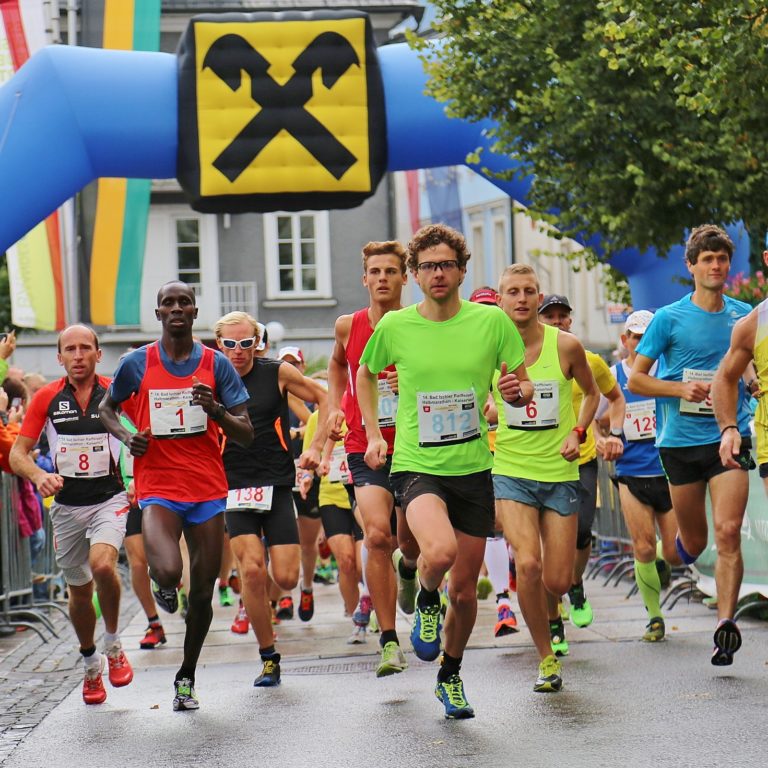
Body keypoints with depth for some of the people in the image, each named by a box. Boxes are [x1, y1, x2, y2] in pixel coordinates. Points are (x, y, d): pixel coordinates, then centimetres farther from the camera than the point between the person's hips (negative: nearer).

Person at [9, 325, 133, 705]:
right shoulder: (47, 398, -2)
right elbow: (18, 452, -1)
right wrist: (38, 475, -22)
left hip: (109, 499, -2)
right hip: (66, 505, 2)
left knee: (102, 564, -28)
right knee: (79, 591, 11)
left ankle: (113, 645, -5)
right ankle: (90, 664, 35)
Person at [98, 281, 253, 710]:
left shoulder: (216, 365, 1)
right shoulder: (138, 364, 1)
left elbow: (247, 434, 1)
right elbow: (107, 407, 19)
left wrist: (216, 410, -19)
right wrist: (125, 435, -3)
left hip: (208, 491, 2)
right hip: (158, 487, -2)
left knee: (203, 592, 6)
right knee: (169, 573, -27)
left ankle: (187, 677, 25)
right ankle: (163, 587, 12)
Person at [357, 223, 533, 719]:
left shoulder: (491, 321, -2)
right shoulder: (394, 326, -2)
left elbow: (523, 389, 6)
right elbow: (365, 375, 18)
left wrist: (516, 391, -17)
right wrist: (373, 433, 8)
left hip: (473, 468, 2)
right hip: (417, 467, -2)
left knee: (465, 591, 9)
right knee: (440, 551, -32)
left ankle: (451, 676, 33)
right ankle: (426, 601, 3)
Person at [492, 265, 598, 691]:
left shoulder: (565, 345, -6)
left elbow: (592, 393, 10)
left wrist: (577, 432, -4)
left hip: (560, 473, 1)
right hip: (510, 471, 0)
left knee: (557, 583, -1)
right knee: (528, 564, -21)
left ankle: (546, 613, 38)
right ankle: (546, 656, -3)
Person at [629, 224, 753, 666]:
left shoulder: (743, 315, 7)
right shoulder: (669, 319, -1)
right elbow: (635, 381, 1)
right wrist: (682, 388, -13)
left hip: (729, 438, 1)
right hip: (681, 441, -1)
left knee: (728, 532, -16)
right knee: (692, 543, 8)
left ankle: (726, 624, -16)